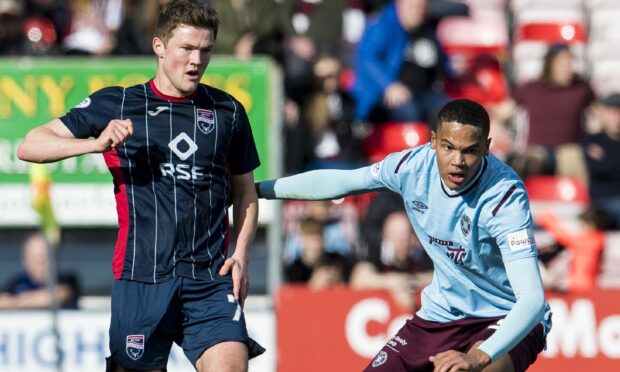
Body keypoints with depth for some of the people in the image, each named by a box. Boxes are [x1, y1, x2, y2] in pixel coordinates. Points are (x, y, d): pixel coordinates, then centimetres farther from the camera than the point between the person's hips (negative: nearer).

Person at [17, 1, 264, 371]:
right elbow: (30, 147, 2)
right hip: (140, 278, -1)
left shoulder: (227, 111, 12)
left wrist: (241, 254, 4)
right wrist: (96, 143, -15)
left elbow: (245, 193, 21)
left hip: (212, 280, 1)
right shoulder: (115, 105, 6)